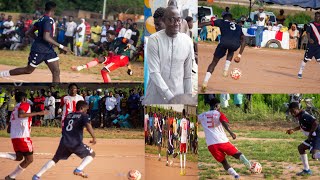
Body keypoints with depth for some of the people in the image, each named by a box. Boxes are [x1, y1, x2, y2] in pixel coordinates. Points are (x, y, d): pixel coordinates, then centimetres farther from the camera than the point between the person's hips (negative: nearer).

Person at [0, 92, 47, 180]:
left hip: (14, 136, 8)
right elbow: (20, 115, -25)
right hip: (23, 136, -8)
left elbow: (9, 130, 20)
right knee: (29, 159, 3)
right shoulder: (25, 105, 0)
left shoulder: (14, 109, 22)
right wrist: (38, 113, -21)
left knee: (18, 157, 24)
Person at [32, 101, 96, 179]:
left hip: (64, 142, 5)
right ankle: (79, 169, -8)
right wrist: (94, 138, -16)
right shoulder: (83, 116, 3)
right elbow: (88, 125, -16)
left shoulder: (68, 115, 21)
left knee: (55, 159, 19)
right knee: (91, 154, 14)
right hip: (76, 143, -5)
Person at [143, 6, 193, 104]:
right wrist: (170, 97, -20)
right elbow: (154, 73, -15)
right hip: (156, 96, -2)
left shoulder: (187, 41, 0)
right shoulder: (154, 40, -9)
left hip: (178, 95, 2)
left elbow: (188, 74, 6)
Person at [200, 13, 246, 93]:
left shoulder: (222, 22, 29)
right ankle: (226, 70, 23)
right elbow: (243, 41, 34)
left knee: (214, 62, 11)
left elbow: (207, 23, 20)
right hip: (235, 44, 2)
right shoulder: (238, 27, 37)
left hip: (224, 42, -2)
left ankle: (205, 82, -3)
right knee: (231, 51, 40)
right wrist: (239, 55, 35)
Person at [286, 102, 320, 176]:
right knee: (301, 148, 21)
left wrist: (310, 134, -22)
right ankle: (306, 170, 26)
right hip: (313, 137, 11)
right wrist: (293, 130, 22)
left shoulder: (304, 116, -18)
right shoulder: (300, 116, 13)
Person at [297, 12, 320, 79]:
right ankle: (300, 73, 14)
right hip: (311, 45, -3)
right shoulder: (311, 25, -4)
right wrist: (309, 39, -34)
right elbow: (308, 33, -15)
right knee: (306, 59, 2)